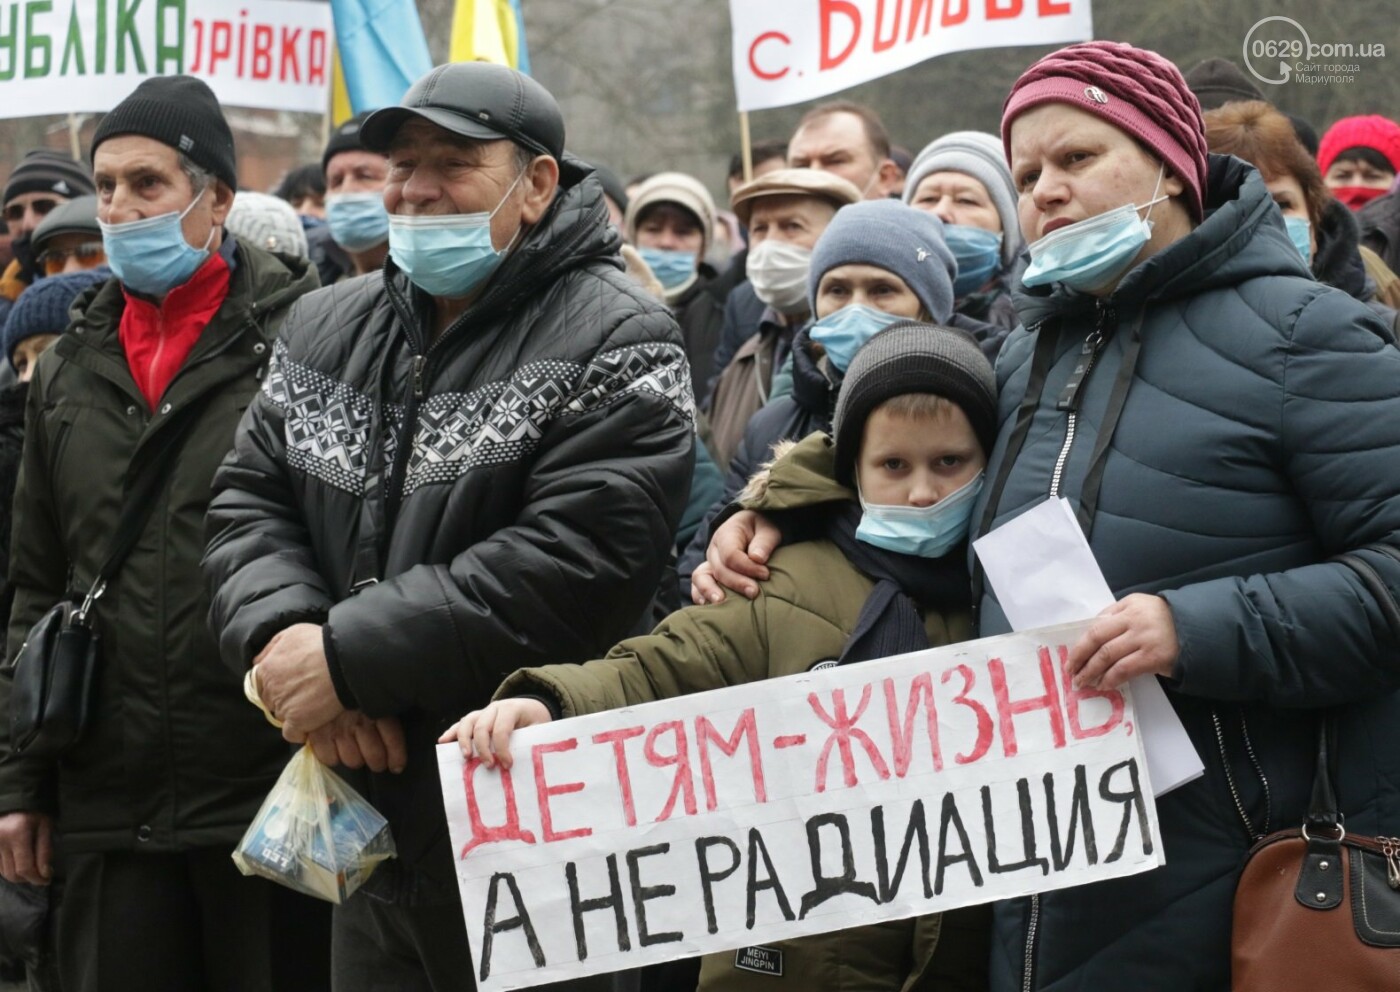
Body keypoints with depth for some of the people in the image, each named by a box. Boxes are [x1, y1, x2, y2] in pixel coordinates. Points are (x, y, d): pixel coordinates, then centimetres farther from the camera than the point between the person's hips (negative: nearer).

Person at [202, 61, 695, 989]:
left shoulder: (616, 346, -10)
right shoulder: (324, 329, 13)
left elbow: (576, 568, -21)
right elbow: (248, 504, 10)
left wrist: (348, 657, -21)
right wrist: (280, 634, -13)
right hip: (367, 819, 6)